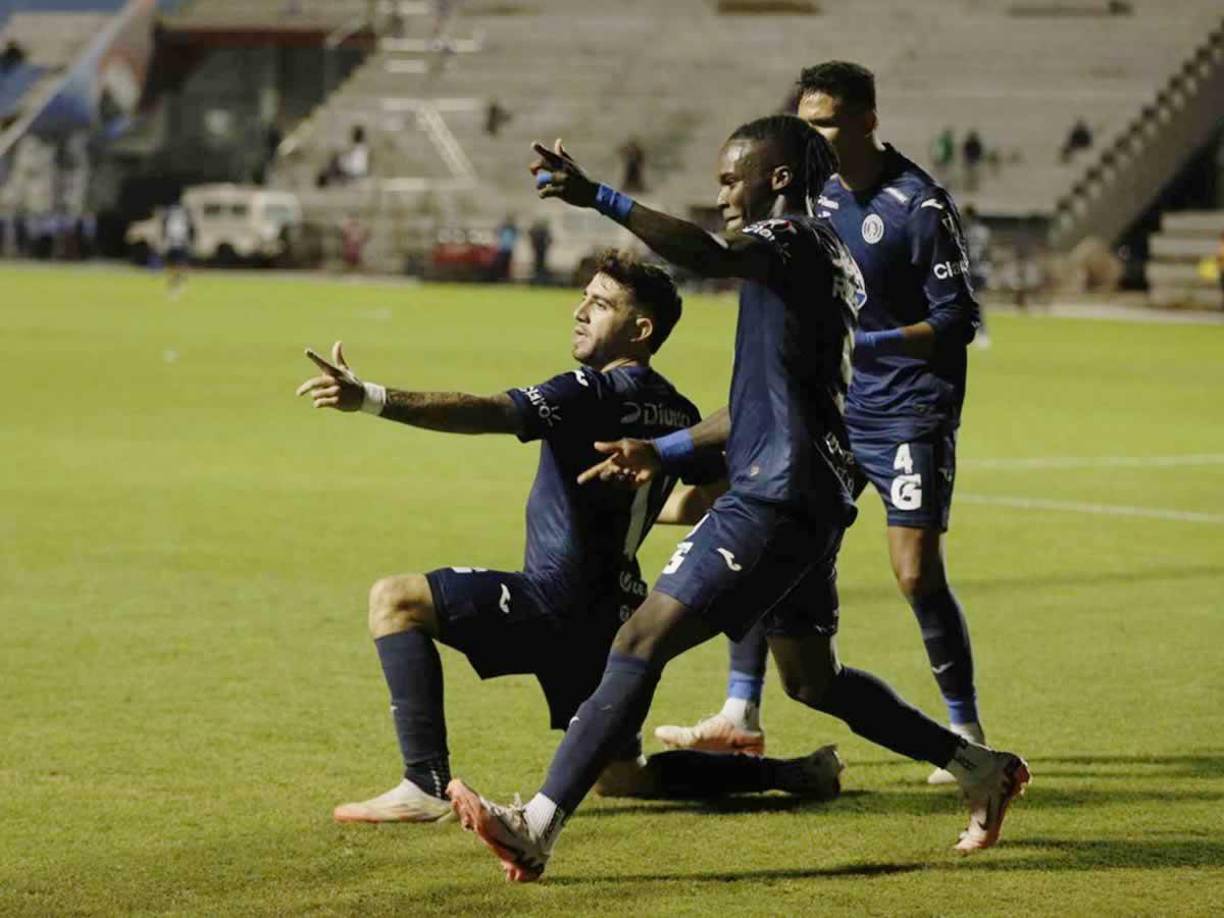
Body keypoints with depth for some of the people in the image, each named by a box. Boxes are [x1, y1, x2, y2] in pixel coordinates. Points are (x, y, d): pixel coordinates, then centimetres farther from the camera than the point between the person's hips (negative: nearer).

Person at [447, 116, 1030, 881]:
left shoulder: (794, 241, -9)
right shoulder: (827, 258, 20)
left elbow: (710, 255, -33)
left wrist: (599, 198, -41)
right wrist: (666, 451, 25)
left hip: (775, 499, -10)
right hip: (814, 499, 10)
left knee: (643, 642, -13)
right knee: (814, 679, 24)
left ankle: (538, 827, -18)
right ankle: (981, 769, 29)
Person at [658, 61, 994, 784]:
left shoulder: (921, 206, -16)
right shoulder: (820, 193, 5)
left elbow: (959, 321, -17)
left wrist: (866, 342, -25)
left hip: (909, 412, -7)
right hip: (830, 405, 7)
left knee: (917, 575, -11)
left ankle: (968, 734, 5)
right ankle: (742, 718, 10)